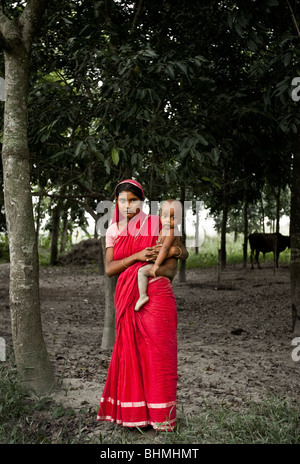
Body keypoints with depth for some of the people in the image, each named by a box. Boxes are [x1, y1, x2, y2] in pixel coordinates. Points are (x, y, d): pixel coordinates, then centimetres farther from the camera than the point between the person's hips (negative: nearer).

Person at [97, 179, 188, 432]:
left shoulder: (155, 223, 3)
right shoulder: (113, 231, 11)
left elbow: (184, 252, 9)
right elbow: (109, 268, -1)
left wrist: (176, 250, -15)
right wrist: (138, 256, -14)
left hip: (156, 294, -3)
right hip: (127, 296, 3)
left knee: (157, 350, -2)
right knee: (130, 351, 5)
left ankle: (161, 415, 9)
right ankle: (133, 411, 17)